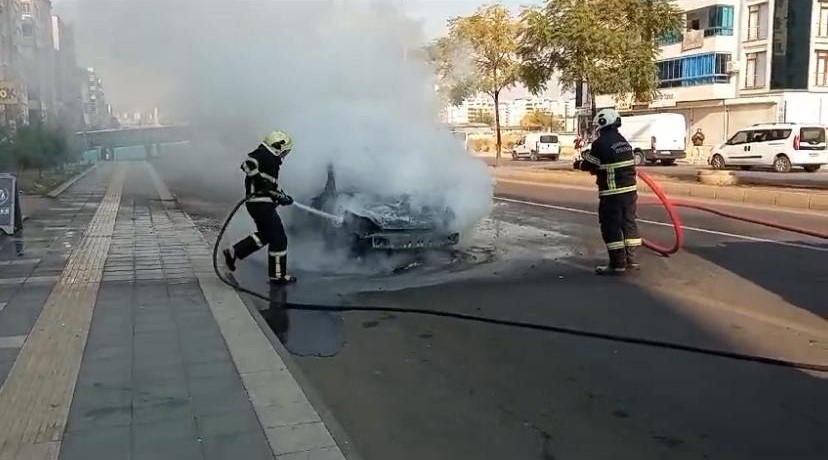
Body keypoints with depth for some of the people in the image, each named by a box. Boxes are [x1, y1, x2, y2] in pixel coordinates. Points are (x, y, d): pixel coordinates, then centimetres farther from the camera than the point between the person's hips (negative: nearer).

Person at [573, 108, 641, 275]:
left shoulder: (600, 143, -12)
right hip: (630, 189, 8)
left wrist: (579, 164, 15)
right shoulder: (624, 141, 13)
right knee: (629, 223, 14)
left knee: (611, 227, -1)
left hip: (611, 193, -8)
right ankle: (631, 259, 20)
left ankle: (618, 263, 0)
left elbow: (590, 165, -7)